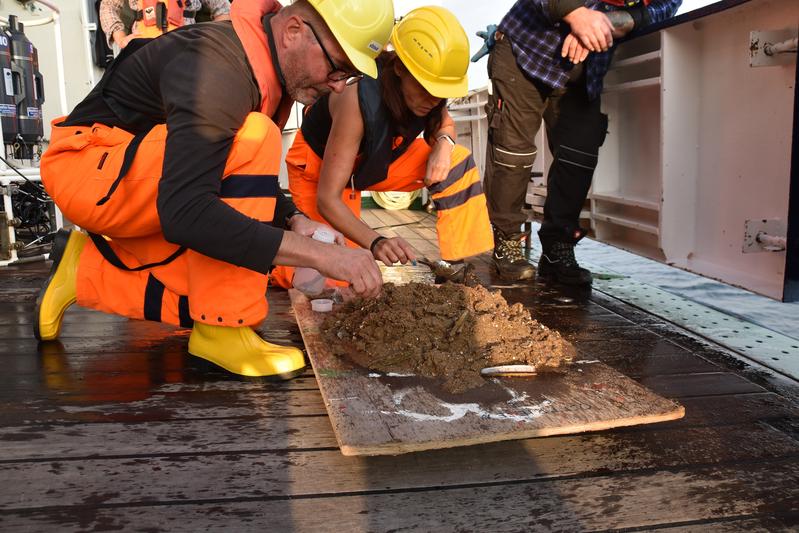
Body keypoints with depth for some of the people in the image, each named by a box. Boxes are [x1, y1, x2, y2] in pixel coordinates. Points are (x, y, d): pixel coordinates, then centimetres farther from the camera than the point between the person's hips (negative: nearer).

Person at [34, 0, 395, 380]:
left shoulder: (274, 74, 1)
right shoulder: (217, 67, -28)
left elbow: (241, 179, 13)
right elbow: (184, 213, -38)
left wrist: (294, 221, -5)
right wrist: (317, 254, -38)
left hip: (149, 200, 9)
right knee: (250, 141, -30)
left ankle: (84, 272, 11)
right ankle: (222, 333, -23)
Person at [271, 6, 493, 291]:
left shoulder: (424, 86, -22)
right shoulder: (357, 98, -38)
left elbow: (444, 123, 2)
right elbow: (327, 199, -36)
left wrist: (443, 143, -24)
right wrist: (376, 242, -52)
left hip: (374, 160, 6)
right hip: (318, 166, -6)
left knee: (457, 161, -15)